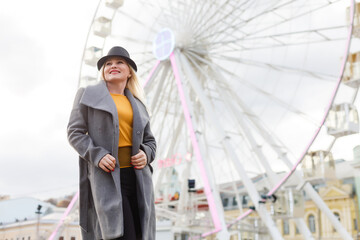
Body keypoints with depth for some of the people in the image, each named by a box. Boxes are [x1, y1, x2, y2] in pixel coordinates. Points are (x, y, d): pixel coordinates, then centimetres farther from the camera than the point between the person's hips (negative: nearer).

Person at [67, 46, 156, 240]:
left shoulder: (137, 104, 20)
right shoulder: (88, 95, 9)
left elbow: (149, 141, 24)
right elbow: (75, 132, 3)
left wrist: (146, 155, 0)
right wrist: (97, 155, -14)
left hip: (136, 176, 5)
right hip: (107, 177, -4)